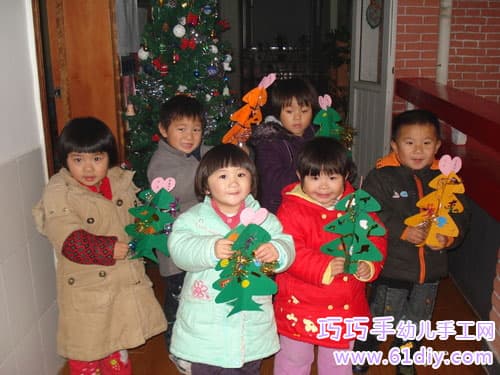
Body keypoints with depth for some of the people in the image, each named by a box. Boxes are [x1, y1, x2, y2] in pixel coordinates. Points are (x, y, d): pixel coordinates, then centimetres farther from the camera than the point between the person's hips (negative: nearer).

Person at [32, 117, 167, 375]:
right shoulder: (58, 193, -15)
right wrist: (109, 249, -29)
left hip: (126, 282, 5)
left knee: (118, 350, 24)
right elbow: (69, 240, -24)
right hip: (86, 289, -5)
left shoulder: (122, 182, 1)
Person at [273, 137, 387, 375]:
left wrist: (369, 265, -17)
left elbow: (376, 239, 1)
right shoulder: (291, 211, -16)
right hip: (300, 306, -4)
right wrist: (324, 267, -33)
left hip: (346, 307, 4)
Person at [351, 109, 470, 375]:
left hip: (430, 268, 5)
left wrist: (449, 238, -16)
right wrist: (403, 231, -28)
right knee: (378, 316, 10)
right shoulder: (381, 176, -13)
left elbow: (459, 216, 3)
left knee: (416, 321, 23)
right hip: (391, 266, -4)